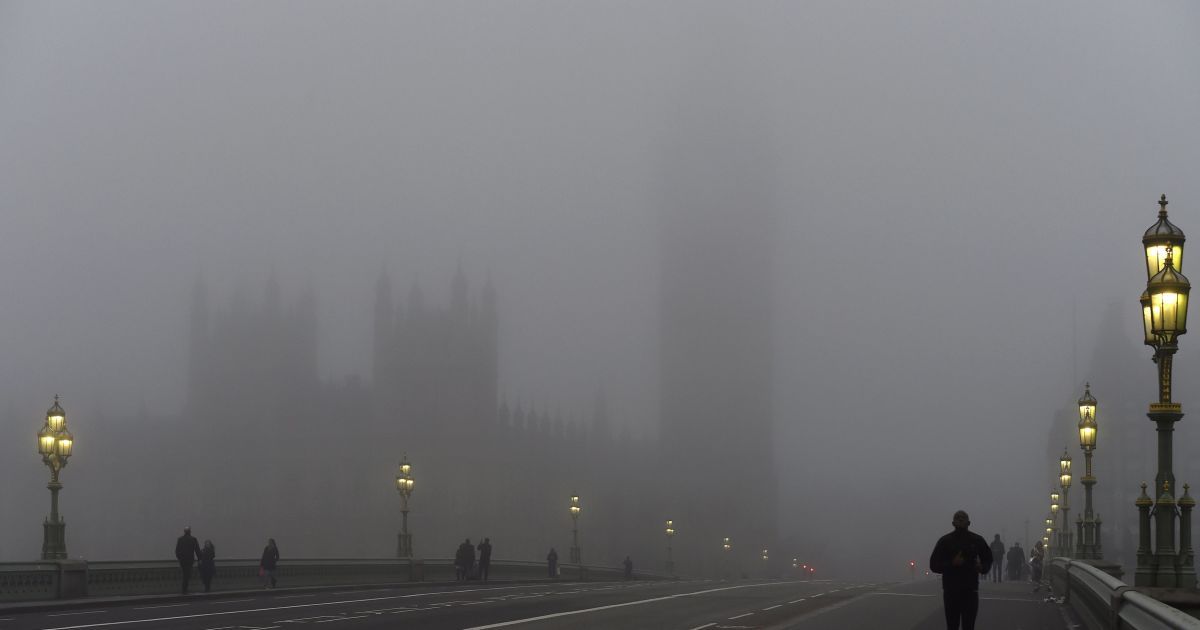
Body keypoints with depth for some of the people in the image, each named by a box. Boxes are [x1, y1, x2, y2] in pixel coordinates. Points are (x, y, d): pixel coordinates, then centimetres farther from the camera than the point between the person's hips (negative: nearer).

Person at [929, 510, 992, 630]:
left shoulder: (977, 540, 6)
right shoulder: (945, 541, 2)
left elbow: (988, 559, 17)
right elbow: (934, 565, 1)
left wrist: (982, 568, -7)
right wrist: (952, 563, -15)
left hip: (970, 591, 0)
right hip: (951, 591, 0)